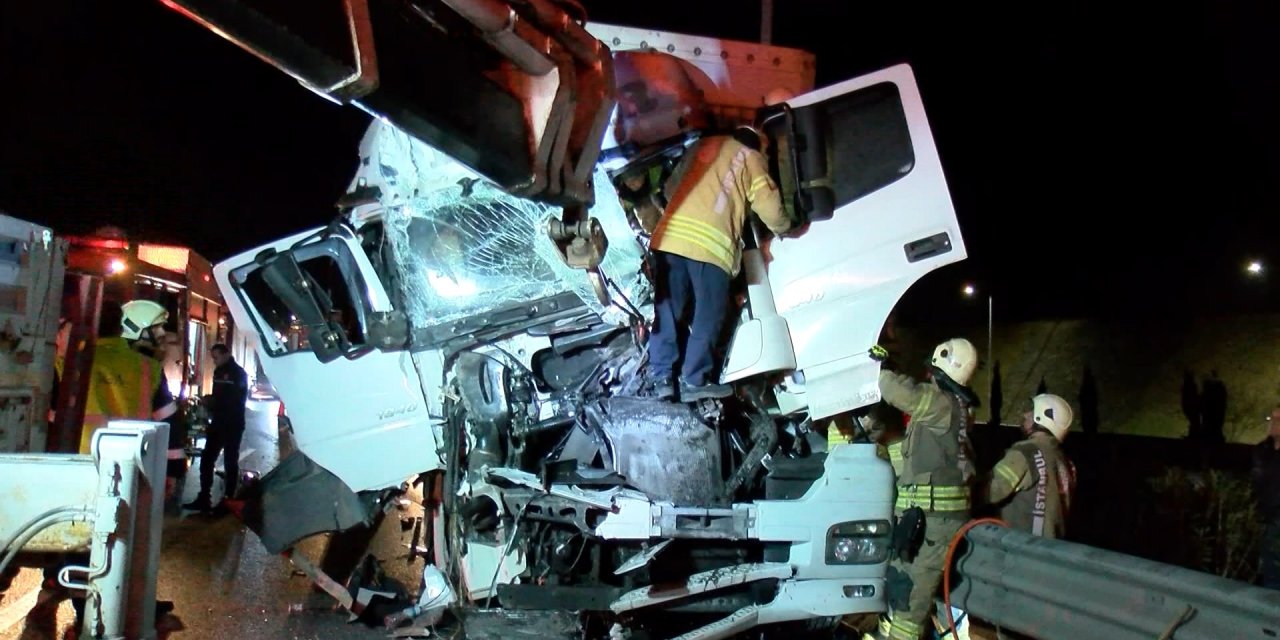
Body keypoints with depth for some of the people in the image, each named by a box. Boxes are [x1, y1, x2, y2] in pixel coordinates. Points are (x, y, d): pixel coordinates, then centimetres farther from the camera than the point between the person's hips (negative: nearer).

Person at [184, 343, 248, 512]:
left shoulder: (239, 373, -8)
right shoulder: (219, 372, 13)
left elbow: (237, 400, -16)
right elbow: (218, 396, 18)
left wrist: (212, 401, -15)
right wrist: (209, 403, 0)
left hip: (233, 425, -7)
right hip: (218, 423, 7)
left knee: (230, 462, -1)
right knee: (206, 459, 3)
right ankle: (204, 499, 8)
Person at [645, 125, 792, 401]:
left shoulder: (703, 144, 26)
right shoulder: (751, 157, 14)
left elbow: (672, 185, 30)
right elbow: (769, 208, 7)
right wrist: (784, 228, 28)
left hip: (669, 235, 5)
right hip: (711, 242, -4)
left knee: (667, 310, 12)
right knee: (709, 315, 6)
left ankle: (660, 376, 13)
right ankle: (694, 380, 6)